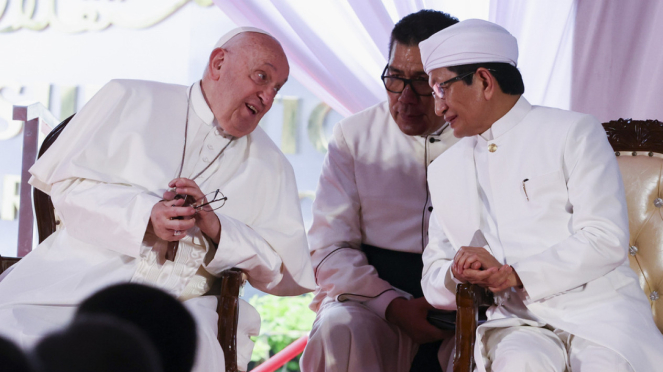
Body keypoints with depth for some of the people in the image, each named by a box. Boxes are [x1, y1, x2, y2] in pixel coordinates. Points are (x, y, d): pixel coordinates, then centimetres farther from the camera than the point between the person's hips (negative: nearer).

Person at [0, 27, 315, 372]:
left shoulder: (269, 166, 18)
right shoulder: (130, 99, 12)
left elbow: (291, 272, 7)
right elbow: (68, 184, 2)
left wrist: (214, 224, -8)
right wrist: (146, 215, -14)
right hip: (78, 277, -1)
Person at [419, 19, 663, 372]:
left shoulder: (574, 132, 4)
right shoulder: (444, 171, 19)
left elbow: (606, 240, -7)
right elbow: (432, 276, 18)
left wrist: (514, 275, -13)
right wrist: (456, 276, -6)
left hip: (601, 309, -2)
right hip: (516, 322, 2)